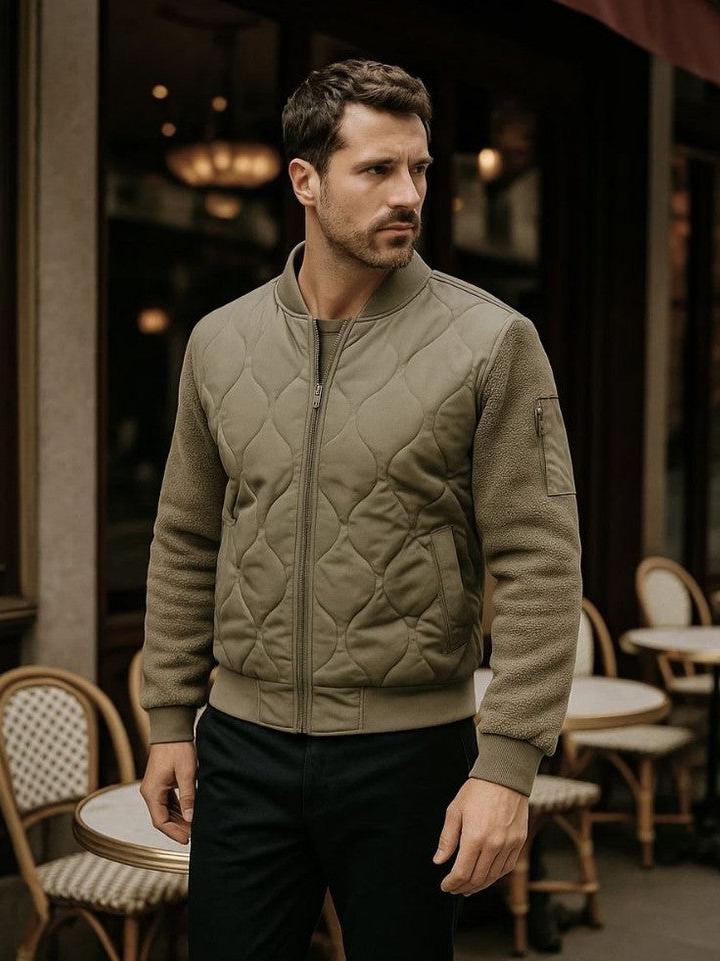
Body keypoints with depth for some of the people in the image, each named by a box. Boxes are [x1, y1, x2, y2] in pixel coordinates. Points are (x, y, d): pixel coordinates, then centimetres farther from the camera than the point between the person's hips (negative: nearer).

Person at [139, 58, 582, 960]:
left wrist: (508, 767, -15)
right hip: (242, 748, 3)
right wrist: (170, 720, 9)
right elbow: (185, 542, 11)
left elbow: (538, 566, -11)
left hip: (410, 751, -3)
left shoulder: (491, 342, -8)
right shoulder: (220, 342, 4)